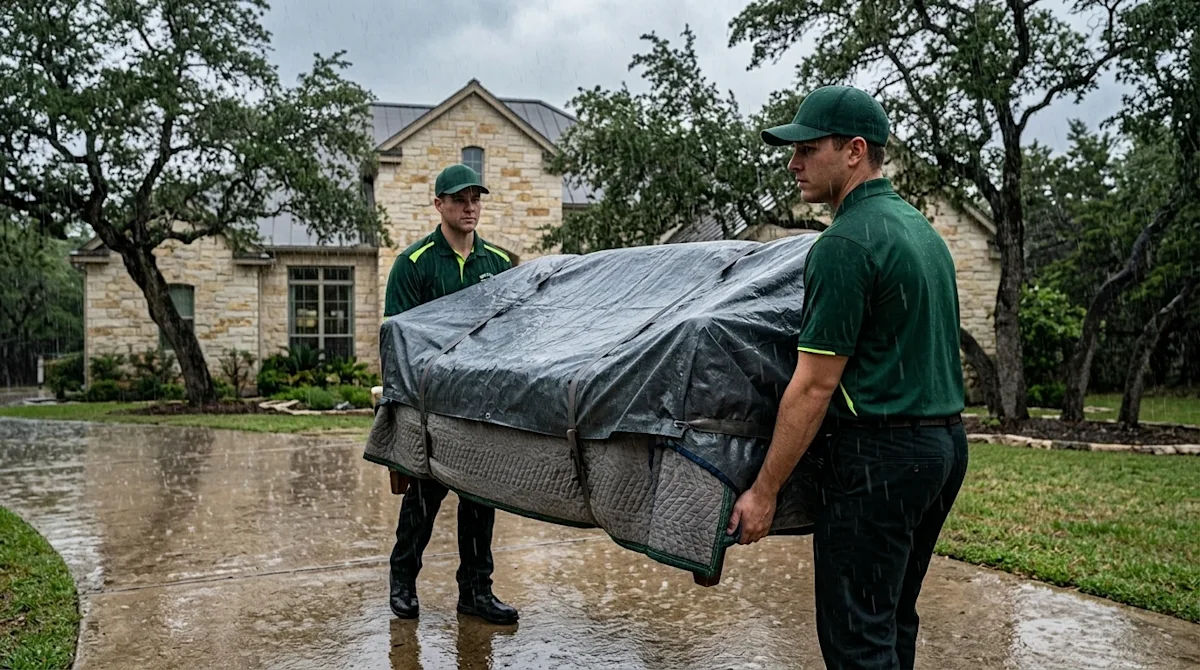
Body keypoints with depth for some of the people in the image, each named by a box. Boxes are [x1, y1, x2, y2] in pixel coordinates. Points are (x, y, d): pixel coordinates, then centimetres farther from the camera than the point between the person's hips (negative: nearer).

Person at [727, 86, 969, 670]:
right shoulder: (923, 229, 14)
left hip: (880, 455, -10)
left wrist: (764, 491, -12)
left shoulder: (845, 244, -17)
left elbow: (814, 386, -18)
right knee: (892, 623, 20)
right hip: (946, 444, 10)